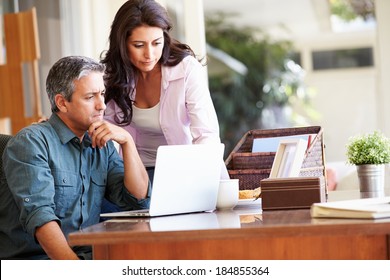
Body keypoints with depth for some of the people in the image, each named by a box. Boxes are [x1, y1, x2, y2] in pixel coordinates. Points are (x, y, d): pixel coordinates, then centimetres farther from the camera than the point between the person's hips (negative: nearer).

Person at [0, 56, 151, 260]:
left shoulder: (103, 144, 15)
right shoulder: (30, 142, -6)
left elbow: (139, 199, 10)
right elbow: (38, 214, -19)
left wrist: (127, 141, -1)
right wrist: (76, 270, -31)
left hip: (88, 257, 7)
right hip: (32, 258, -6)